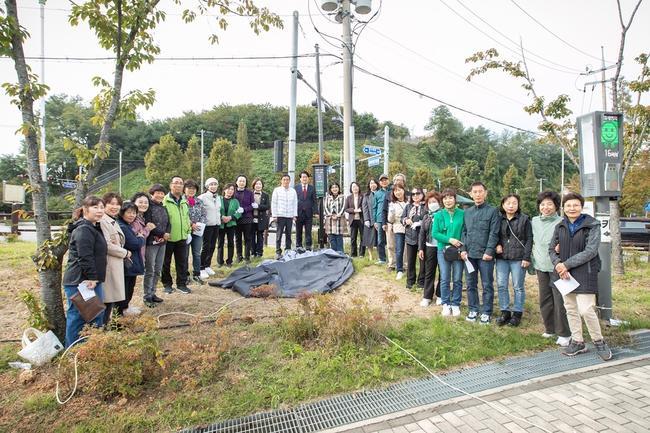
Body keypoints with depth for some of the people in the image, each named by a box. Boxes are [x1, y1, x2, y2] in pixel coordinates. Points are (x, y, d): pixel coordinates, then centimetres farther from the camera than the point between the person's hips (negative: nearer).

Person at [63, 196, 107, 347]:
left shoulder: (94, 228, 17)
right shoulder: (84, 230, -17)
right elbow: (85, 257, -24)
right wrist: (92, 278, -19)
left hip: (92, 280, 11)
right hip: (80, 282, -11)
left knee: (97, 315, 17)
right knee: (77, 317, 0)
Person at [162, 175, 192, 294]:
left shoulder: (184, 201, 12)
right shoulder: (165, 200, -10)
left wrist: (188, 231, 15)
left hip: (182, 237, 5)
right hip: (168, 238, -5)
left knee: (182, 262, 11)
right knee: (166, 262, 9)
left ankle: (182, 284, 22)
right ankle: (167, 284, 23)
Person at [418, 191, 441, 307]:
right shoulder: (426, 216, 7)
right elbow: (422, 233, 8)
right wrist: (420, 248, 2)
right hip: (430, 248, 3)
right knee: (429, 273, 8)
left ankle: (440, 295, 24)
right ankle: (427, 296, 17)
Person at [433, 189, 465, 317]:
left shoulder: (462, 214, -3)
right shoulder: (438, 215, -1)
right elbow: (434, 233, -3)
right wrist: (449, 239, -15)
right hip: (443, 250, 0)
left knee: (457, 279, 7)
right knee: (445, 279, 6)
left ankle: (455, 304, 21)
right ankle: (445, 304, 19)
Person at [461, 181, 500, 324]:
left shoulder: (493, 211, -3)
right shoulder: (467, 212, 12)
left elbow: (494, 233, -8)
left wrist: (489, 251, -15)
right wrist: (463, 249, 3)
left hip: (485, 255, -4)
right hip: (470, 254, 5)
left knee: (487, 285, 5)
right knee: (471, 284, 11)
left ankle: (486, 312, 16)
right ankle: (473, 309, 24)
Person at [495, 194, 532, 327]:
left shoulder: (524, 219, 0)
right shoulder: (499, 219, 9)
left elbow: (529, 239, -2)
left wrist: (526, 257, -9)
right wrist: (497, 245, -5)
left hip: (518, 258, -3)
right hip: (501, 258, 3)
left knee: (518, 287, 5)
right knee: (501, 285, 5)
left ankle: (517, 313, 16)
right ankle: (504, 312, 17)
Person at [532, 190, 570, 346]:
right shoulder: (535, 221, 8)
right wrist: (534, 263, 16)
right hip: (541, 267, 5)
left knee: (559, 301, -3)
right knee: (544, 300, 12)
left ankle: (564, 334, 11)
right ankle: (550, 329, 27)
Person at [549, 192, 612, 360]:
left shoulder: (592, 225, -7)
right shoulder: (560, 226, 6)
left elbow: (590, 251, -16)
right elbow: (552, 249, 7)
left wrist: (567, 264, -19)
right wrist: (558, 264, -12)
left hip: (584, 273, -5)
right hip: (564, 273, 5)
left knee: (586, 310, -9)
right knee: (570, 309, 12)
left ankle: (599, 342, 15)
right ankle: (577, 342, 26)